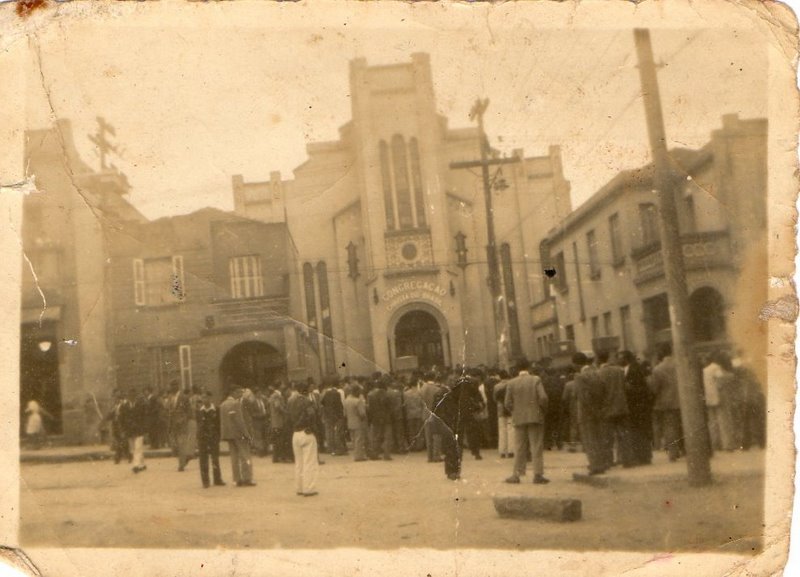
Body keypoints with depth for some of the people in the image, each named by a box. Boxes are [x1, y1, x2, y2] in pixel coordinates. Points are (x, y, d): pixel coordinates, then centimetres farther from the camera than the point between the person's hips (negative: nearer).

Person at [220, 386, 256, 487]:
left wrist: (223, 434, 18)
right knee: (245, 457, -2)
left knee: (234, 458, 10)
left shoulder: (223, 404, 12)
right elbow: (239, 420, -18)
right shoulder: (236, 403, -14)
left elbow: (222, 420, 14)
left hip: (228, 434, 8)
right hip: (239, 434, -8)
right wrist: (247, 434, -16)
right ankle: (246, 479, -3)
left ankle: (237, 480, 11)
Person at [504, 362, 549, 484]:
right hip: (535, 417, -1)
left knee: (519, 448, 8)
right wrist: (543, 411, 3)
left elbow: (507, 403, -3)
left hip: (519, 419, 2)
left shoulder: (511, 383, 1)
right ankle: (538, 475, 1)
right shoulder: (536, 380, -3)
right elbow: (543, 397, -12)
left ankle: (516, 474, 8)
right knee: (537, 447, 3)